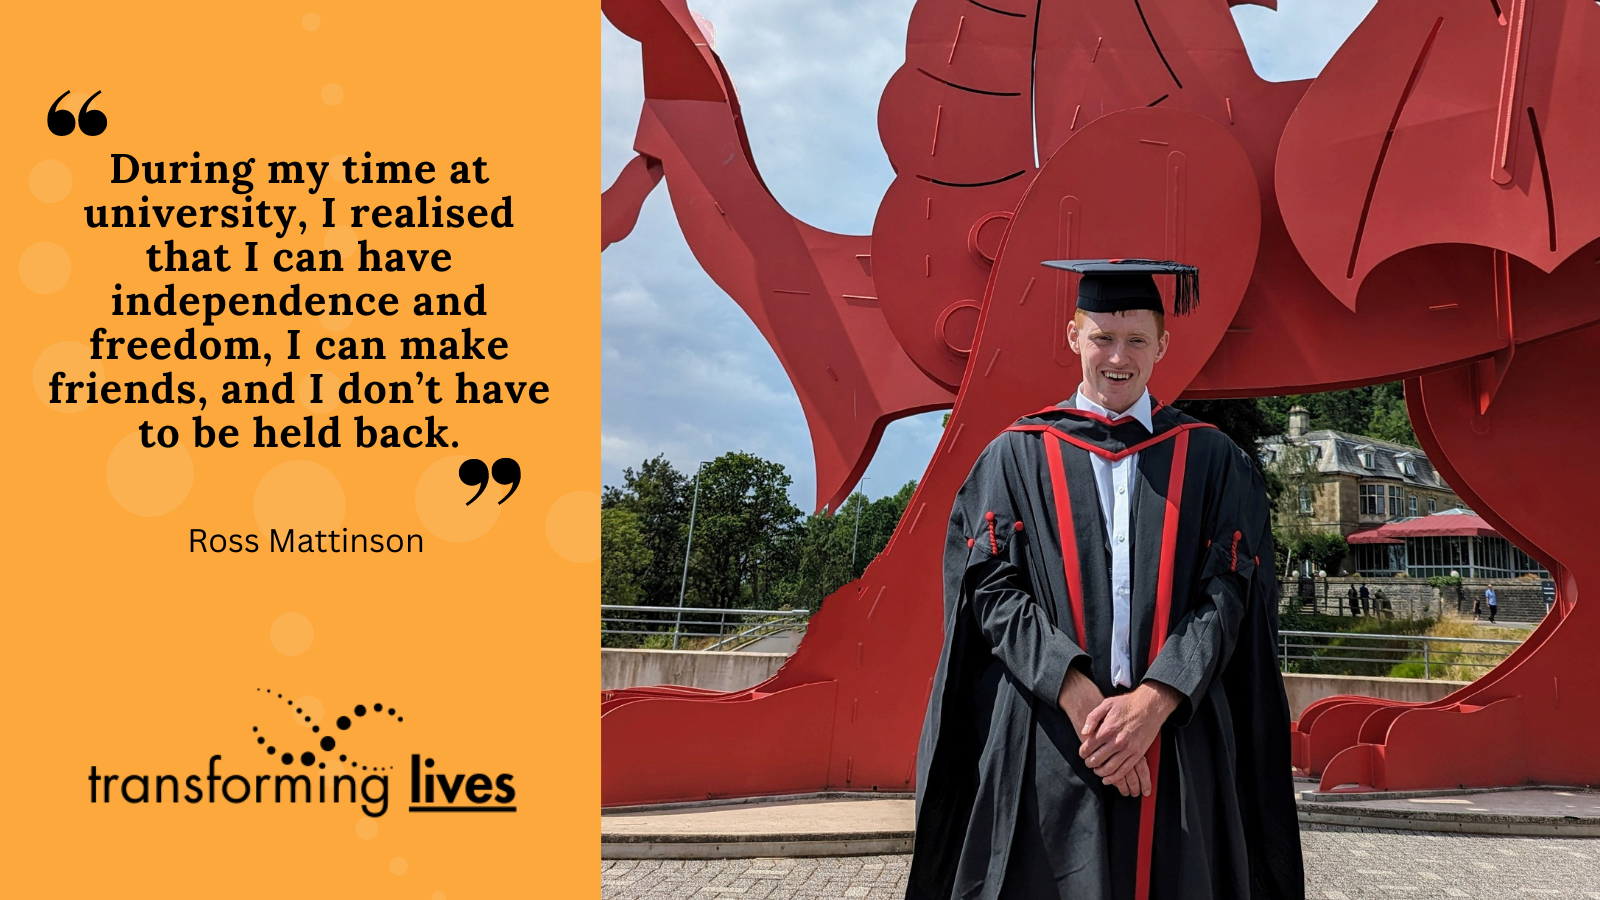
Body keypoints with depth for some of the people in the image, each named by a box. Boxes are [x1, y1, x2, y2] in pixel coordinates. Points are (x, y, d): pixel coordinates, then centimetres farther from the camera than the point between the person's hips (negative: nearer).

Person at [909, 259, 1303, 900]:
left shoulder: (1211, 461, 9)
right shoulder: (1016, 456, 7)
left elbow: (1227, 595, 0)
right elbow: (994, 589, -2)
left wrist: (1153, 701, -15)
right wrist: (1078, 696, -15)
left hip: (1178, 742, 1)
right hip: (1043, 749, -1)